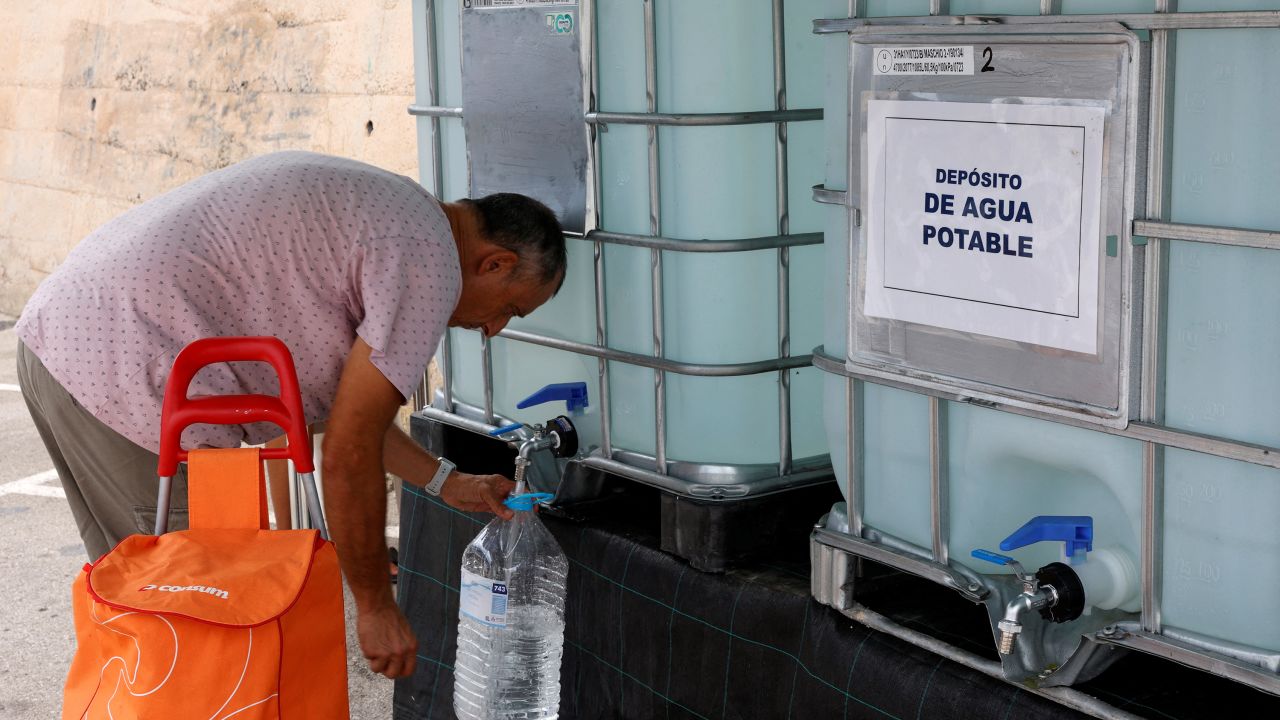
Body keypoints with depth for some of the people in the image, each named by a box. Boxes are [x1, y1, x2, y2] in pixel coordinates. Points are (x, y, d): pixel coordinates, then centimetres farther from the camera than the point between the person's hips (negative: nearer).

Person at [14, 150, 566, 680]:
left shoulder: (370, 203, 21)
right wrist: (375, 606, 2)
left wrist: (450, 484, 32)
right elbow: (348, 456, -10)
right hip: (131, 379, -10)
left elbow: (340, 403, 28)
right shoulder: (427, 262, -9)